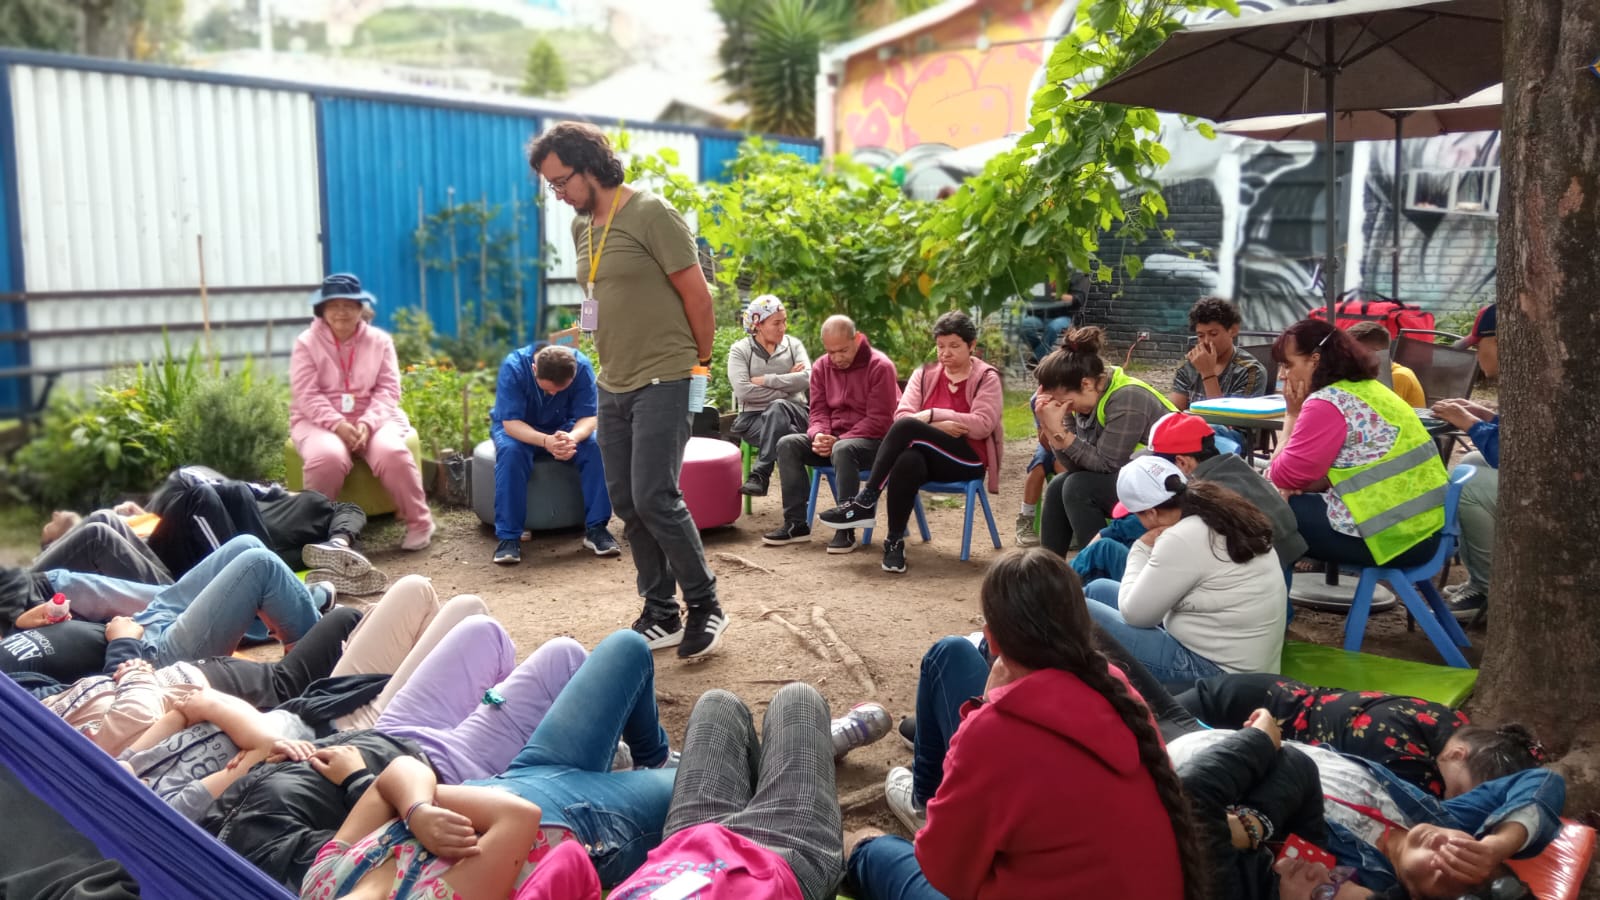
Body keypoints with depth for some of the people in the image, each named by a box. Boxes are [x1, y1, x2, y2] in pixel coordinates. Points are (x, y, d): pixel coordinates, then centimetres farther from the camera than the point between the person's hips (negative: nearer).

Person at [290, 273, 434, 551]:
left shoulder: (379, 340, 7)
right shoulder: (307, 342, 2)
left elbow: (388, 390, -1)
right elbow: (306, 395, -8)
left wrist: (367, 423, -18)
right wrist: (337, 424, -23)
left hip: (373, 418, 1)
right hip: (320, 421, -1)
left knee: (392, 453, -31)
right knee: (328, 457, -35)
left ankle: (419, 522, -15)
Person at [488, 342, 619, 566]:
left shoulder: (582, 366, -24)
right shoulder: (513, 366, -29)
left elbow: (589, 417, -22)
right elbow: (510, 422, -31)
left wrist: (572, 438, -46)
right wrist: (545, 441, -50)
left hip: (564, 429, 2)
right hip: (519, 429, -1)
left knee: (595, 447, -27)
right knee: (511, 452, -35)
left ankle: (596, 528, -19)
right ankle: (508, 536, -29)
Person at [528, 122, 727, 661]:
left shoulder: (650, 214, -12)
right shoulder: (581, 228, 12)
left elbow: (696, 293, -11)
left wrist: (701, 360, -3)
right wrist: (612, 361, 17)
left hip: (662, 383, -8)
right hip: (613, 385, 8)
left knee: (654, 499, -12)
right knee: (626, 504, 8)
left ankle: (705, 606, 6)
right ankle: (661, 615, 19)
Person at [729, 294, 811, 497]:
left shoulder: (793, 344, 8)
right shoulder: (739, 350, 1)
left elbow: (807, 378, -9)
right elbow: (743, 391, -14)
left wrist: (766, 380, -11)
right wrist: (787, 386, -10)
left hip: (793, 413, 1)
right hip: (754, 417, -1)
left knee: (777, 407, -36)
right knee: (787, 437, -36)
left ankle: (760, 475, -38)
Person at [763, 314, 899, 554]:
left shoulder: (880, 367, -14)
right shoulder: (822, 367, 5)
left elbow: (879, 420, -17)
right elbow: (818, 409, 6)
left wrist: (839, 440, -23)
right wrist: (819, 435, -18)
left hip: (873, 441, -6)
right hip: (834, 439, 7)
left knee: (843, 450, -39)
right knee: (787, 444, -14)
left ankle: (846, 529, -29)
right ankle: (796, 523, -13)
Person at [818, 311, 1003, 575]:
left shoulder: (987, 377, 2)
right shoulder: (925, 374, 12)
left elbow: (982, 425, -12)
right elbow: (902, 414, -1)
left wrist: (933, 415, -16)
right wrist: (937, 427, -19)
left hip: (968, 460, -3)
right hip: (928, 457, 3)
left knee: (907, 427, -30)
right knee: (907, 461, -37)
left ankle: (865, 502, -29)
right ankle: (894, 541, -28)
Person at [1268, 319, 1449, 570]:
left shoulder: (1327, 403, -15)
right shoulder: (1367, 388, 15)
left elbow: (1284, 476, -9)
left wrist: (1292, 415, 0)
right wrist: (1308, 484, 2)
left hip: (1394, 536, -10)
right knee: (1293, 501, 19)